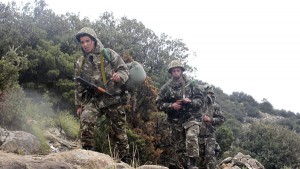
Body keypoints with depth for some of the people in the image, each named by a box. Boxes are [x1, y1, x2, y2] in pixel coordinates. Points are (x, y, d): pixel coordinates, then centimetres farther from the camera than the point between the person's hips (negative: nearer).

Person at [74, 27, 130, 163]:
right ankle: (87, 150, -16)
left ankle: (122, 159, 17)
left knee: (118, 131, 3)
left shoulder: (108, 54, 1)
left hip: (113, 99, -2)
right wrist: (79, 105, 17)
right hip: (93, 99, 2)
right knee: (85, 120, -27)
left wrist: (119, 76, -24)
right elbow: (79, 86, 19)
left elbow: (124, 69, -1)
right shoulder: (80, 63, 11)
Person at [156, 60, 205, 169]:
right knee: (178, 146, 6)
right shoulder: (166, 87, 4)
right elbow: (159, 103, 4)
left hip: (191, 118, -2)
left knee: (191, 138, -26)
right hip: (175, 121, 2)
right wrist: (171, 106, -12)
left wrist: (190, 101, -15)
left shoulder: (191, 85, 3)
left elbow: (201, 99, 4)